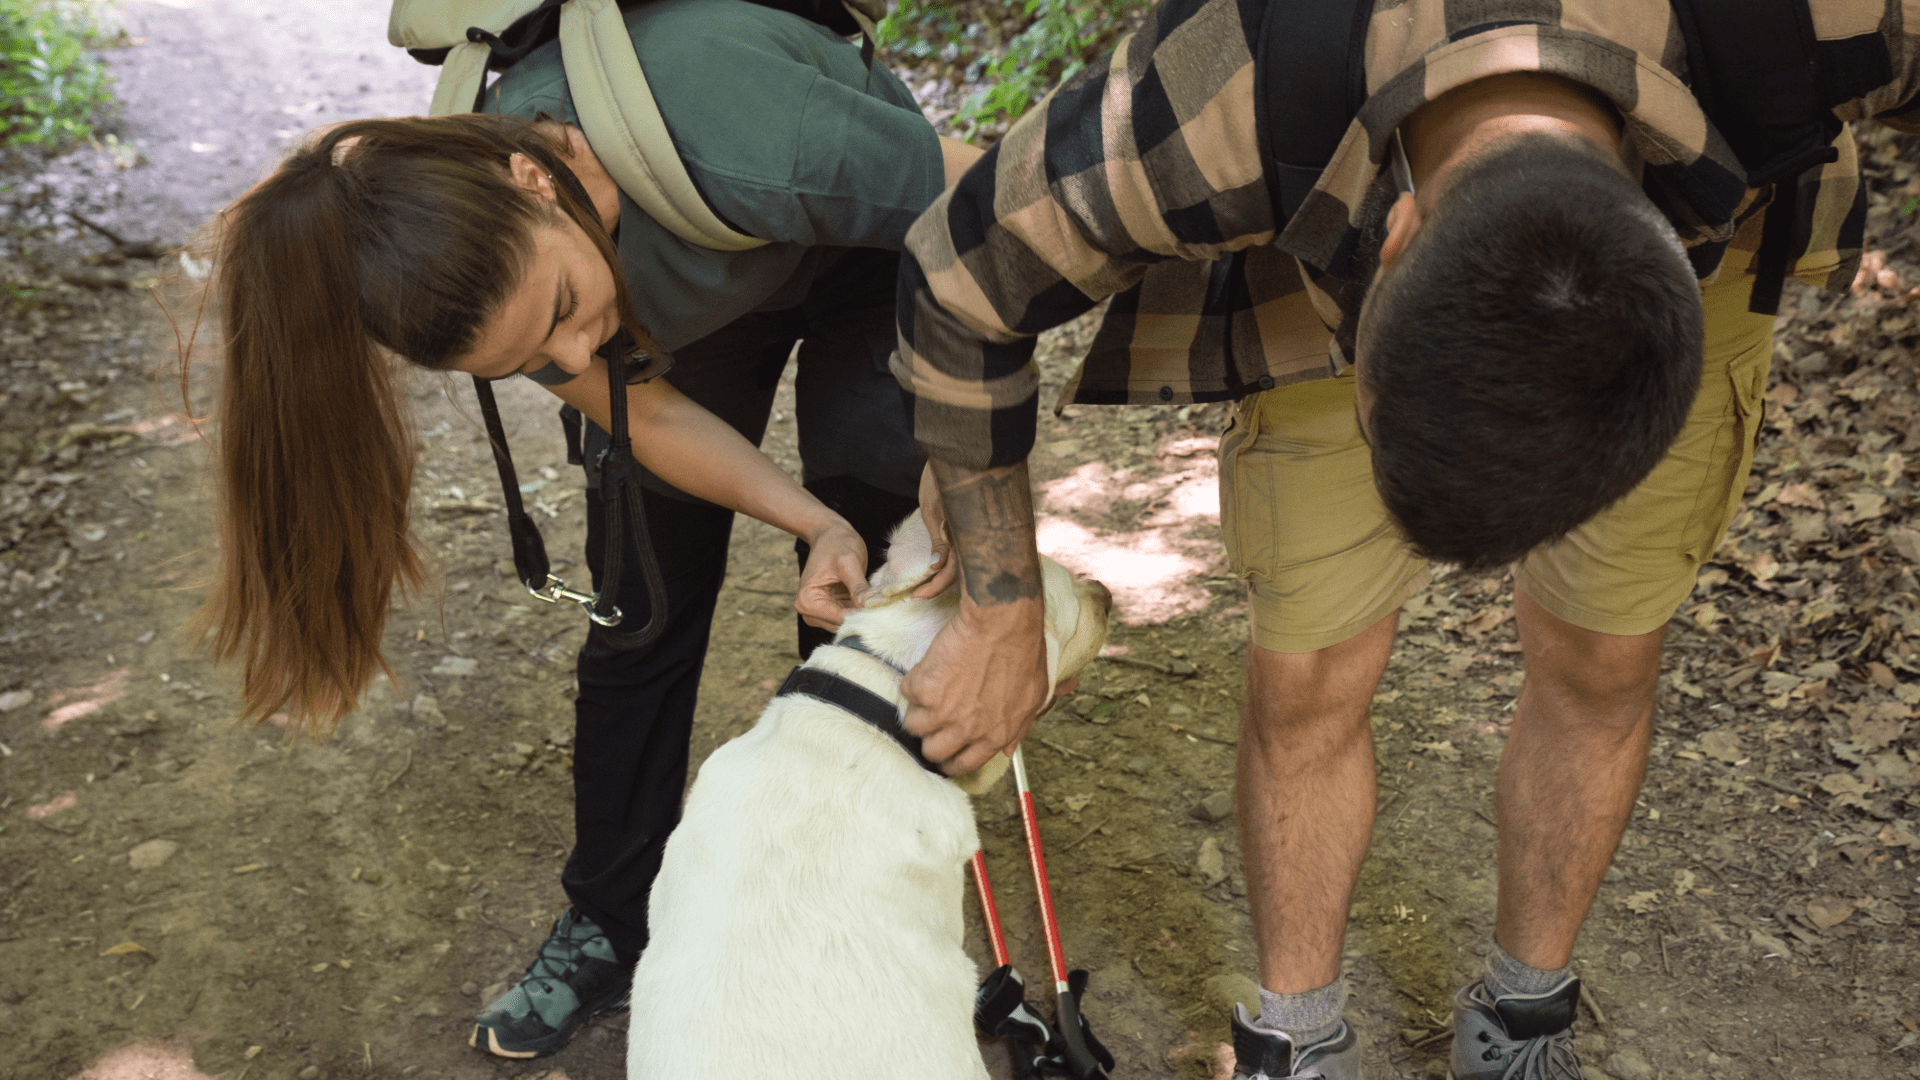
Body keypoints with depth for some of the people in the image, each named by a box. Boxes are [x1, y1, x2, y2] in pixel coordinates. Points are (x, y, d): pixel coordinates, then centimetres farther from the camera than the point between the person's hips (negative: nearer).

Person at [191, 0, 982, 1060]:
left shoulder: (743, 147, -46)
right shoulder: (487, 263, -29)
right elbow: (650, 414, -14)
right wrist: (814, 522, -27)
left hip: (860, 245, -3)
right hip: (688, 295, 3)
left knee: (862, 612, -7)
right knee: (641, 605, 2)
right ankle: (609, 929, 22)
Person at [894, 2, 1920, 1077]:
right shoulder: (1220, 120, -43)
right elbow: (959, 279, -24)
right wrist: (1000, 617, -15)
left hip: (1677, 238, 1)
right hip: (1344, 253, 0)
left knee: (1600, 661, 5)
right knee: (1309, 678, -1)